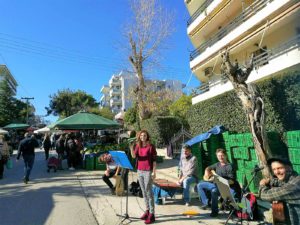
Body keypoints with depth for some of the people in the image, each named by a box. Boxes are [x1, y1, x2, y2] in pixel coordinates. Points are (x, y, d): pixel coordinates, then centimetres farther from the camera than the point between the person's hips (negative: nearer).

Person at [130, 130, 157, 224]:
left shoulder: (151, 146, -8)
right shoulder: (137, 146, 7)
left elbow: (154, 160, -7)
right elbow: (134, 156, -6)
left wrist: (154, 172, -11)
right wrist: (131, 148, -23)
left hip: (148, 171, -5)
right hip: (140, 171, 6)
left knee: (149, 192, -4)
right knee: (144, 191, 13)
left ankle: (151, 215, 4)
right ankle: (147, 210, 25)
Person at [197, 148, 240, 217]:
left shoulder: (229, 166, -11)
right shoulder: (217, 164, 10)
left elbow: (232, 181, -17)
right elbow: (209, 168, 26)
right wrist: (207, 172, 4)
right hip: (216, 184, 8)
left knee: (214, 191, -37)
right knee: (200, 185, -7)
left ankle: (215, 211, -17)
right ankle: (206, 203, -3)